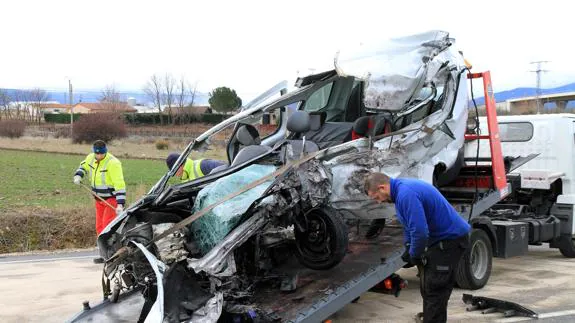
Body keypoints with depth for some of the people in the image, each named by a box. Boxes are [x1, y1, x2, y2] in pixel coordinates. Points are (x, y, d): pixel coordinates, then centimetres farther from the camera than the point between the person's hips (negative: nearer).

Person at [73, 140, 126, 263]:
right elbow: (83, 166, 24)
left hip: (112, 199, -8)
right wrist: (78, 176, 3)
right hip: (99, 199, 8)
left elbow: (119, 184, -26)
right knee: (100, 227, 9)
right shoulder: (91, 158, 0)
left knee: (107, 226, -15)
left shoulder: (112, 163, -22)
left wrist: (120, 204, -31)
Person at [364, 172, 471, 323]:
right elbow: (410, 224, 19)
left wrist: (414, 256, -14)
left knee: (435, 287, -5)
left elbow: (419, 231, -30)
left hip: (451, 237, -10)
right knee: (428, 283, 23)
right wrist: (408, 249, 9)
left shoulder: (406, 194, -27)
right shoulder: (401, 189, 7)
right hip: (442, 236, 10)